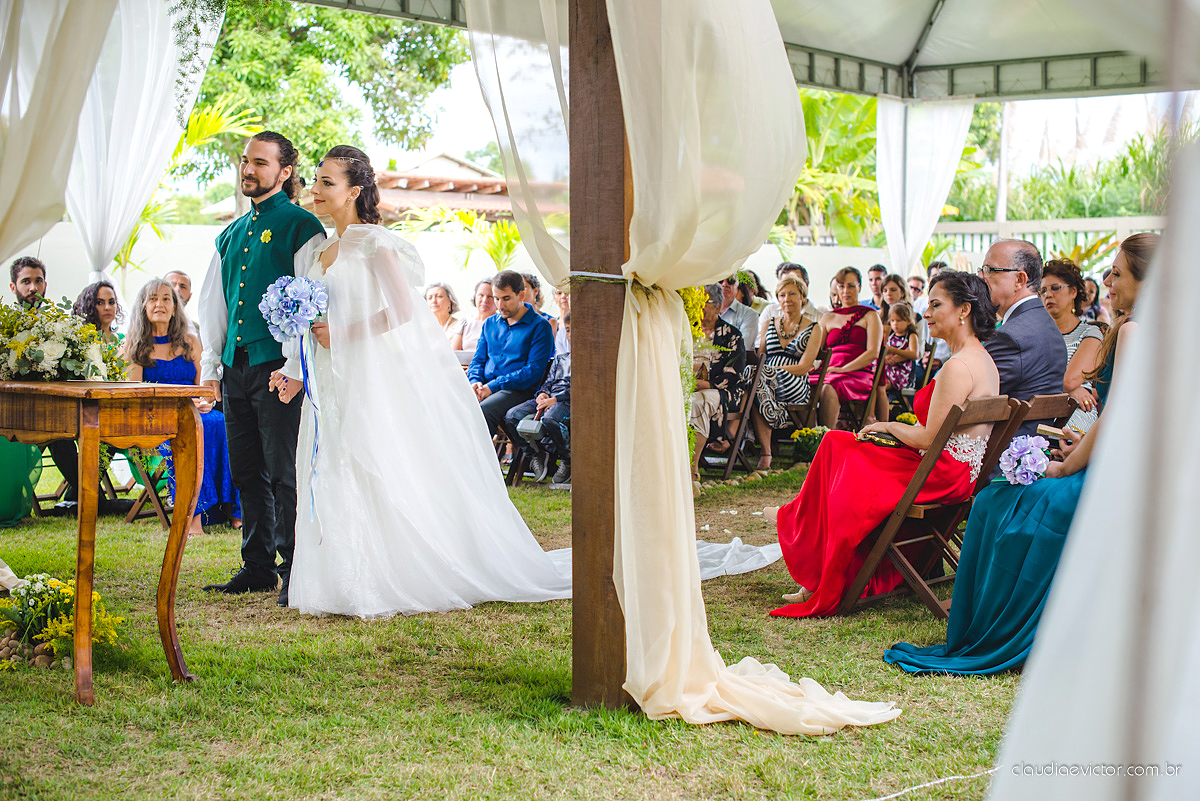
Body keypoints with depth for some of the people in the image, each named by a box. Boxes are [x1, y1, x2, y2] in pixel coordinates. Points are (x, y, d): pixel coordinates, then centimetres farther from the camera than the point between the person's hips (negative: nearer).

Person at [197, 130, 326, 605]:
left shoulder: (301, 227, -3)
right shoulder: (231, 234, 19)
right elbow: (212, 303, 23)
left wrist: (294, 368, -16)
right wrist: (211, 366, 15)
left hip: (279, 367, -7)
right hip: (235, 368, 7)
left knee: (284, 473, -6)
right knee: (247, 473, 10)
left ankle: (294, 572, 1)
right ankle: (258, 567, 18)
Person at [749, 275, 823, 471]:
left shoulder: (814, 328, 8)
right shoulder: (769, 324, 21)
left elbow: (803, 368, -3)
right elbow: (759, 358, 15)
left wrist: (771, 371, -15)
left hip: (797, 389, -3)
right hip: (767, 382, 3)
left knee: (757, 380, -34)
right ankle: (765, 452, -38)